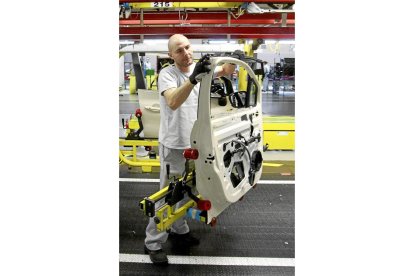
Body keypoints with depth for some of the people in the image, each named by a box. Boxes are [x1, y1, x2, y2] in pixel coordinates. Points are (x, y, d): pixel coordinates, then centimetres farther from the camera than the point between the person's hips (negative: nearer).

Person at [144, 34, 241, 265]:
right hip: (174, 145, -6)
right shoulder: (167, 74, -16)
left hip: (195, 142, 7)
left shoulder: (200, 67, 2)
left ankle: (179, 231, 39)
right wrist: (194, 77, -45)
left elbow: (225, 72, 10)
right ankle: (153, 243, 15)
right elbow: (173, 102, -33)